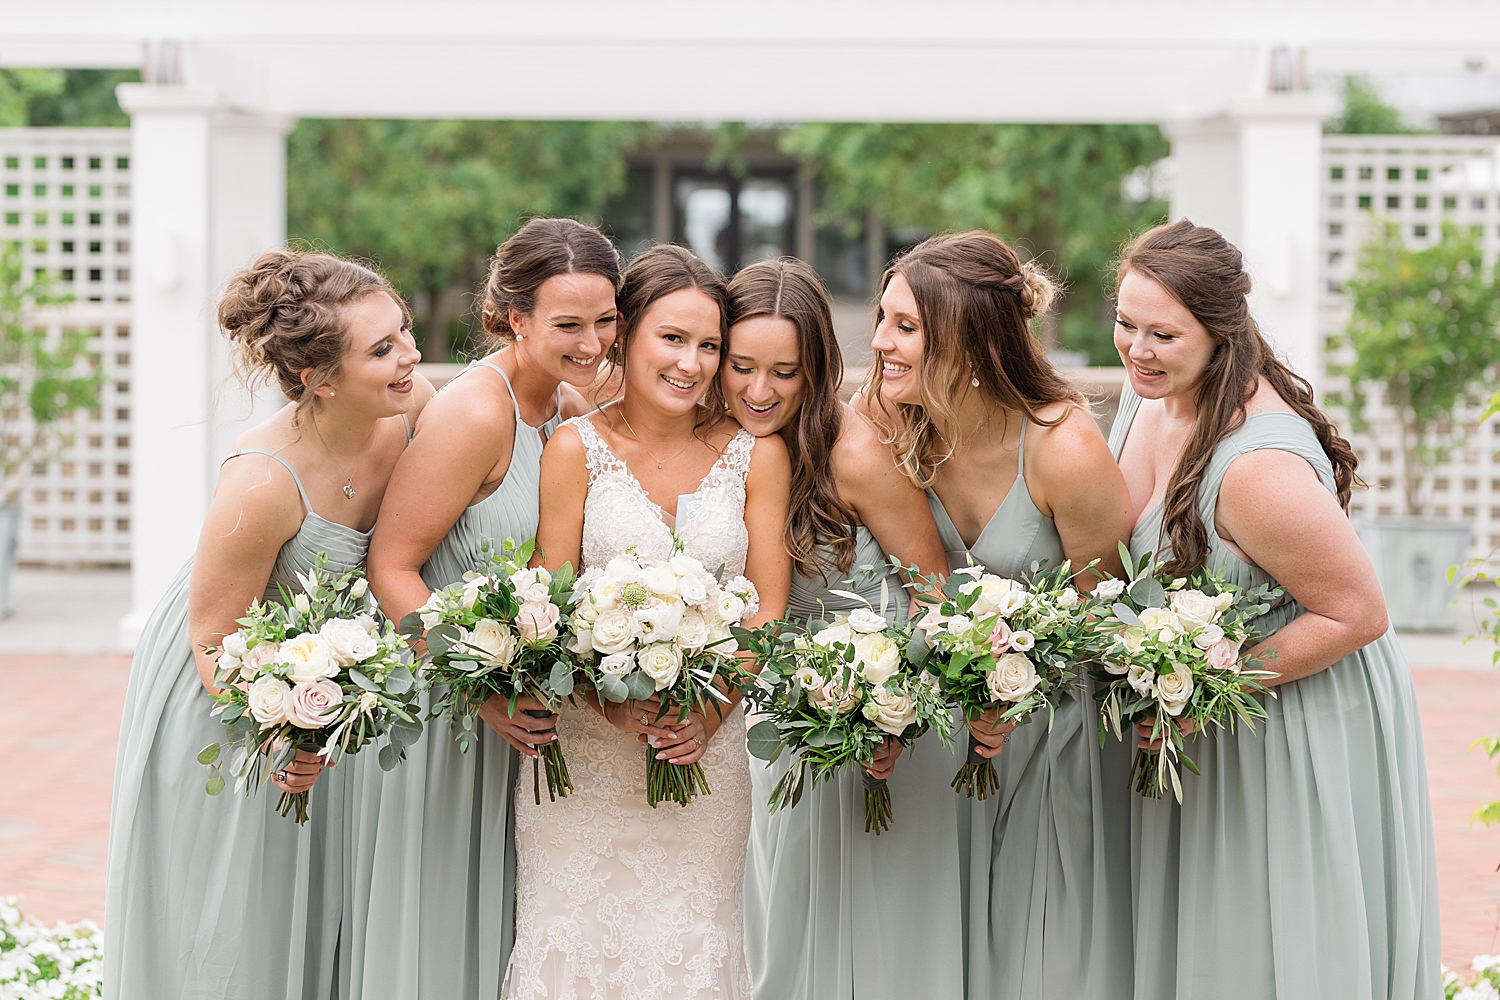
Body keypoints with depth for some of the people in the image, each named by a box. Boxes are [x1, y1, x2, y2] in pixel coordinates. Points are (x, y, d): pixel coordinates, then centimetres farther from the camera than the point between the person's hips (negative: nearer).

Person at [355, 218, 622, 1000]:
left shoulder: (573, 407, 4)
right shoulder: (472, 414, -21)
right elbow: (392, 566, -21)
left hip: (523, 705, 7)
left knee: (502, 919, 17)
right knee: (438, 935, 4)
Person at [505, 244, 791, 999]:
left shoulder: (756, 455, 3)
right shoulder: (577, 448, -2)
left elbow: (768, 607, 2)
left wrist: (710, 714, -13)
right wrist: (615, 703, -18)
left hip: (706, 750, 1)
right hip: (586, 755, -1)